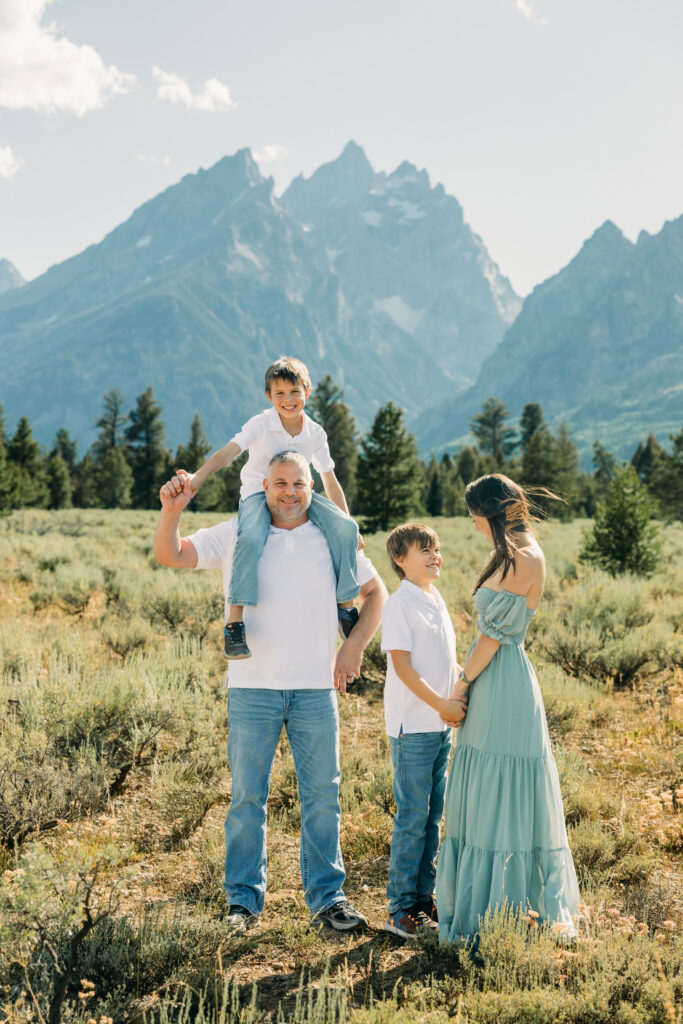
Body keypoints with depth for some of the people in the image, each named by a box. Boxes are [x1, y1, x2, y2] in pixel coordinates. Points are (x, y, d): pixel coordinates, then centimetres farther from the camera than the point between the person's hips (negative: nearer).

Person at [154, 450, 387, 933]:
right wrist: (171, 512, -20)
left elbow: (375, 591, 16)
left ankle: (327, 896, 19)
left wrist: (353, 649, 4)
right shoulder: (235, 535, 2)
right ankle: (244, 899, 17)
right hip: (252, 688, -1)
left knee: (323, 796, 7)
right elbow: (170, 556, -1)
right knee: (248, 796, 5)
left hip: (316, 688, 1)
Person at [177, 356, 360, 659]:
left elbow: (330, 481, 12)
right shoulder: (261, 424, -7)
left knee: (345, 529, -20)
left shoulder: (315, 434, 4)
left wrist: (349, 524, 13)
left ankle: (346, 606, -7)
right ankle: (235, 622, -35)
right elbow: (229, 451, -22)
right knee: (250, 539, -37)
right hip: (257, 495, -4)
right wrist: (198, 477, -39)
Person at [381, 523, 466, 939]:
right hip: (413, 726, -8)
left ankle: (424, 899, 23)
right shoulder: (399, 604, -11)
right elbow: (403, 667, -17)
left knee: (433, 816, 13)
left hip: (442, 725, 8)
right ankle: (401, 909, 7)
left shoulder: (437, 601, 14)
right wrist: (441, 704, -21)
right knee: (413, 818, -2)